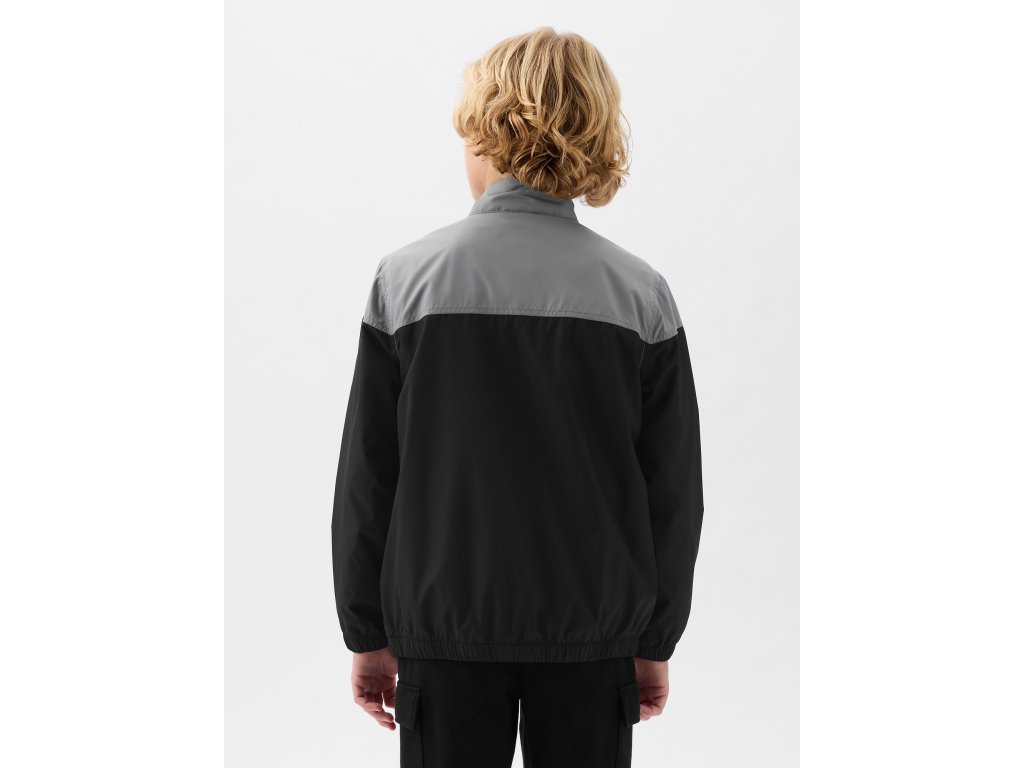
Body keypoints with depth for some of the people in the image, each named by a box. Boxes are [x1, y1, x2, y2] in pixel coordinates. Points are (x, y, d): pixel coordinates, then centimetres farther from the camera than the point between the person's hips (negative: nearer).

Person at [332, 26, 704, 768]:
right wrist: (656, 640, 10)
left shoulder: (406, 277, -7)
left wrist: (368, 633, 7)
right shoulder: (640, 293, -4)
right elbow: (674, 489, -1)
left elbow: (366, 478, -3)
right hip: (594, 628, 1)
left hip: (445, 627, 0)